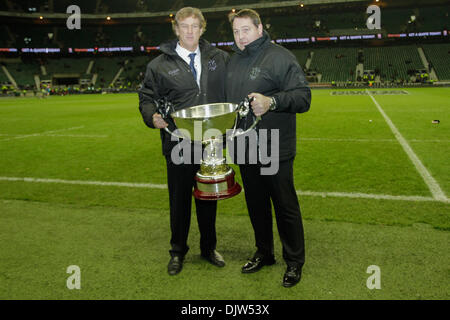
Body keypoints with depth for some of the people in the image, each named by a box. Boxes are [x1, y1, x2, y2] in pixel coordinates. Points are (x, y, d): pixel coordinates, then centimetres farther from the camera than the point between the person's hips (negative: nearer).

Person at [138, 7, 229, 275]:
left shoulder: (220, 59, 7)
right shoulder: (160, 65, 3)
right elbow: (147, 97, 7)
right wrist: (152, 117, -14)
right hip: (179, 144, -1)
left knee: (209, 196, 14)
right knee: (179, 198, 9)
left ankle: (209, 247, 34)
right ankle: (178, 251, 29)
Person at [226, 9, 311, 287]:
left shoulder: (280, 57, -9)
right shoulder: (233, 62, 13)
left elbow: (303, 96, -15)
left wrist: (272, 101, -30)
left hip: (275, 150, -6)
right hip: (245, 150, 7)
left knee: (286, 206, 4)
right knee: (256, 205, 17)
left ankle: (294, 262, 21)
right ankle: (264, 253, 35)